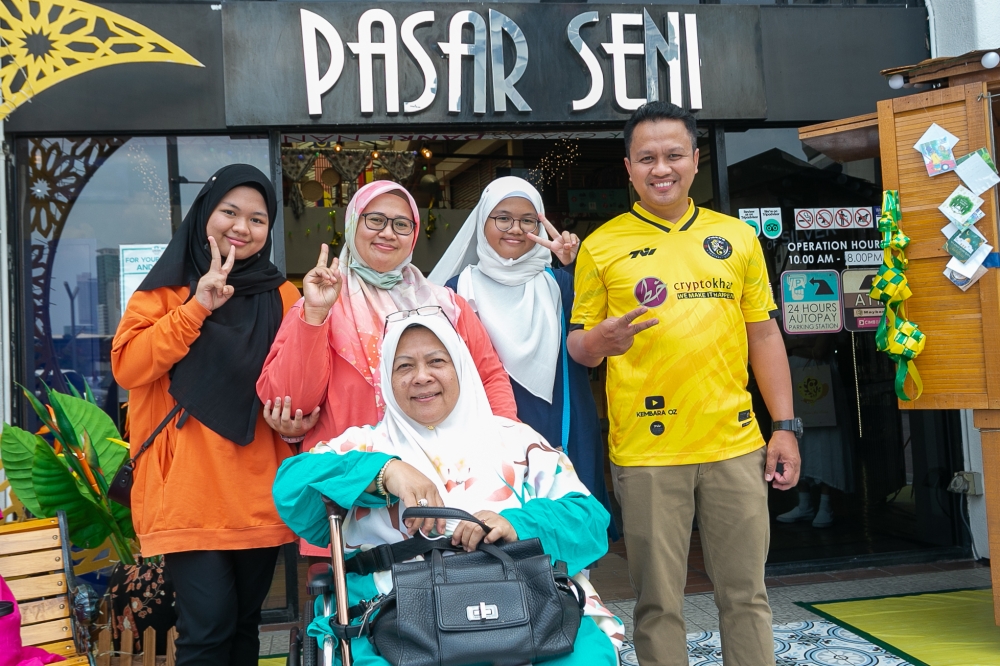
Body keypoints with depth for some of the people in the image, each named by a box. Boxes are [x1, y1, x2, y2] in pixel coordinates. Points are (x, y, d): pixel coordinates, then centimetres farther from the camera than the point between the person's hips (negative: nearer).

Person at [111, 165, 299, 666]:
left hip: (259, 495, 3)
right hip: (188, 493, -3)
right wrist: (196, 308, -17)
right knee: (209, 624, -9)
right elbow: (127, 367, -9)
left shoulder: (282, 296, 10)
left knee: (244, 622, 13)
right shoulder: (168, 287, 4)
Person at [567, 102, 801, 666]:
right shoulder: (601, 247, 2)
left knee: (746, 593, 10)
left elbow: (763, 335, 12)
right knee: (659, 601, 6)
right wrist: (601, 340, -19)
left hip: (734, 444, 2)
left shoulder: (736, 237, 9)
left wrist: (785, 427, 6)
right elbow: (578, 346, 5)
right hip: (645, 450, -2)